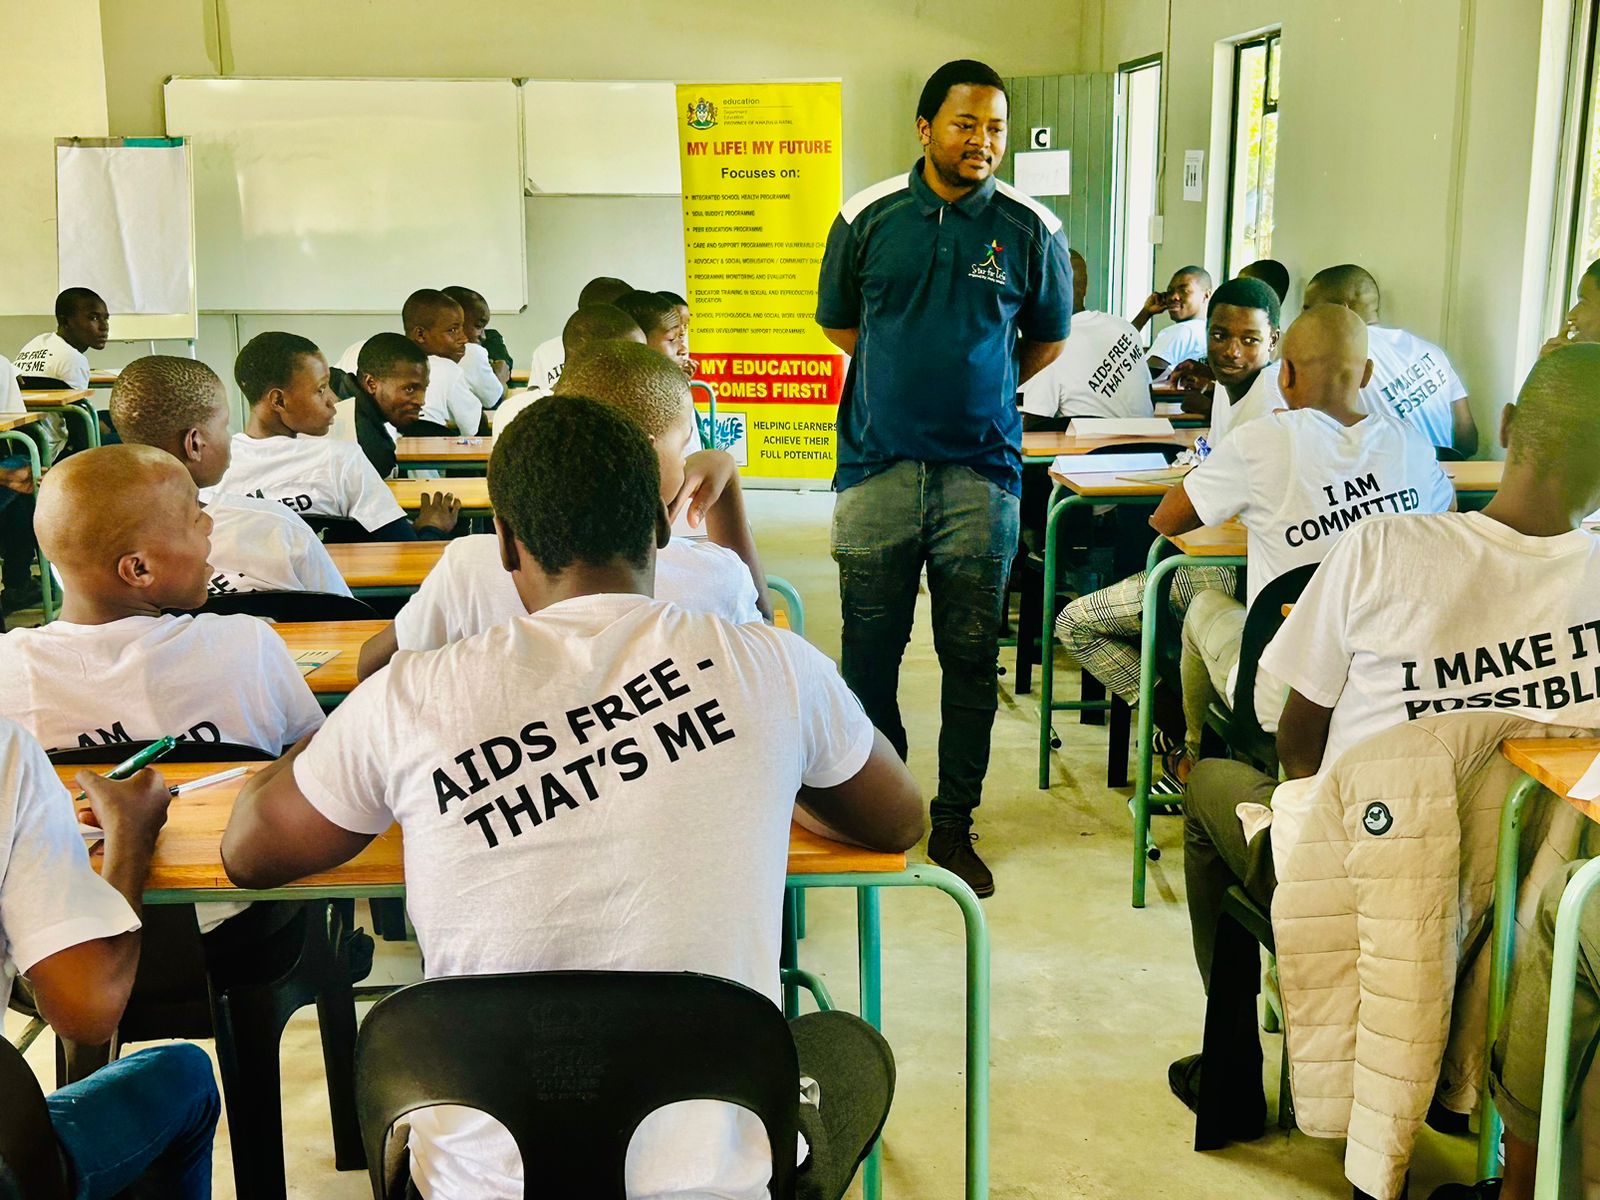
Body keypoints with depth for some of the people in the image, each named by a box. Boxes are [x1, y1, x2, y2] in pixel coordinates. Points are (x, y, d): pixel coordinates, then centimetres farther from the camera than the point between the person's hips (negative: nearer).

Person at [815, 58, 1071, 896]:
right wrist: (909, 379, 11)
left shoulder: (1031, 230, 2)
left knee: (971, 657, 4)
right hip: (877, 463, 1)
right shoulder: (868, 218, 3)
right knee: (870, 648, 5)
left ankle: (954, 825, 17)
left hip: (980, 468, 0)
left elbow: (1047, 340, 15)